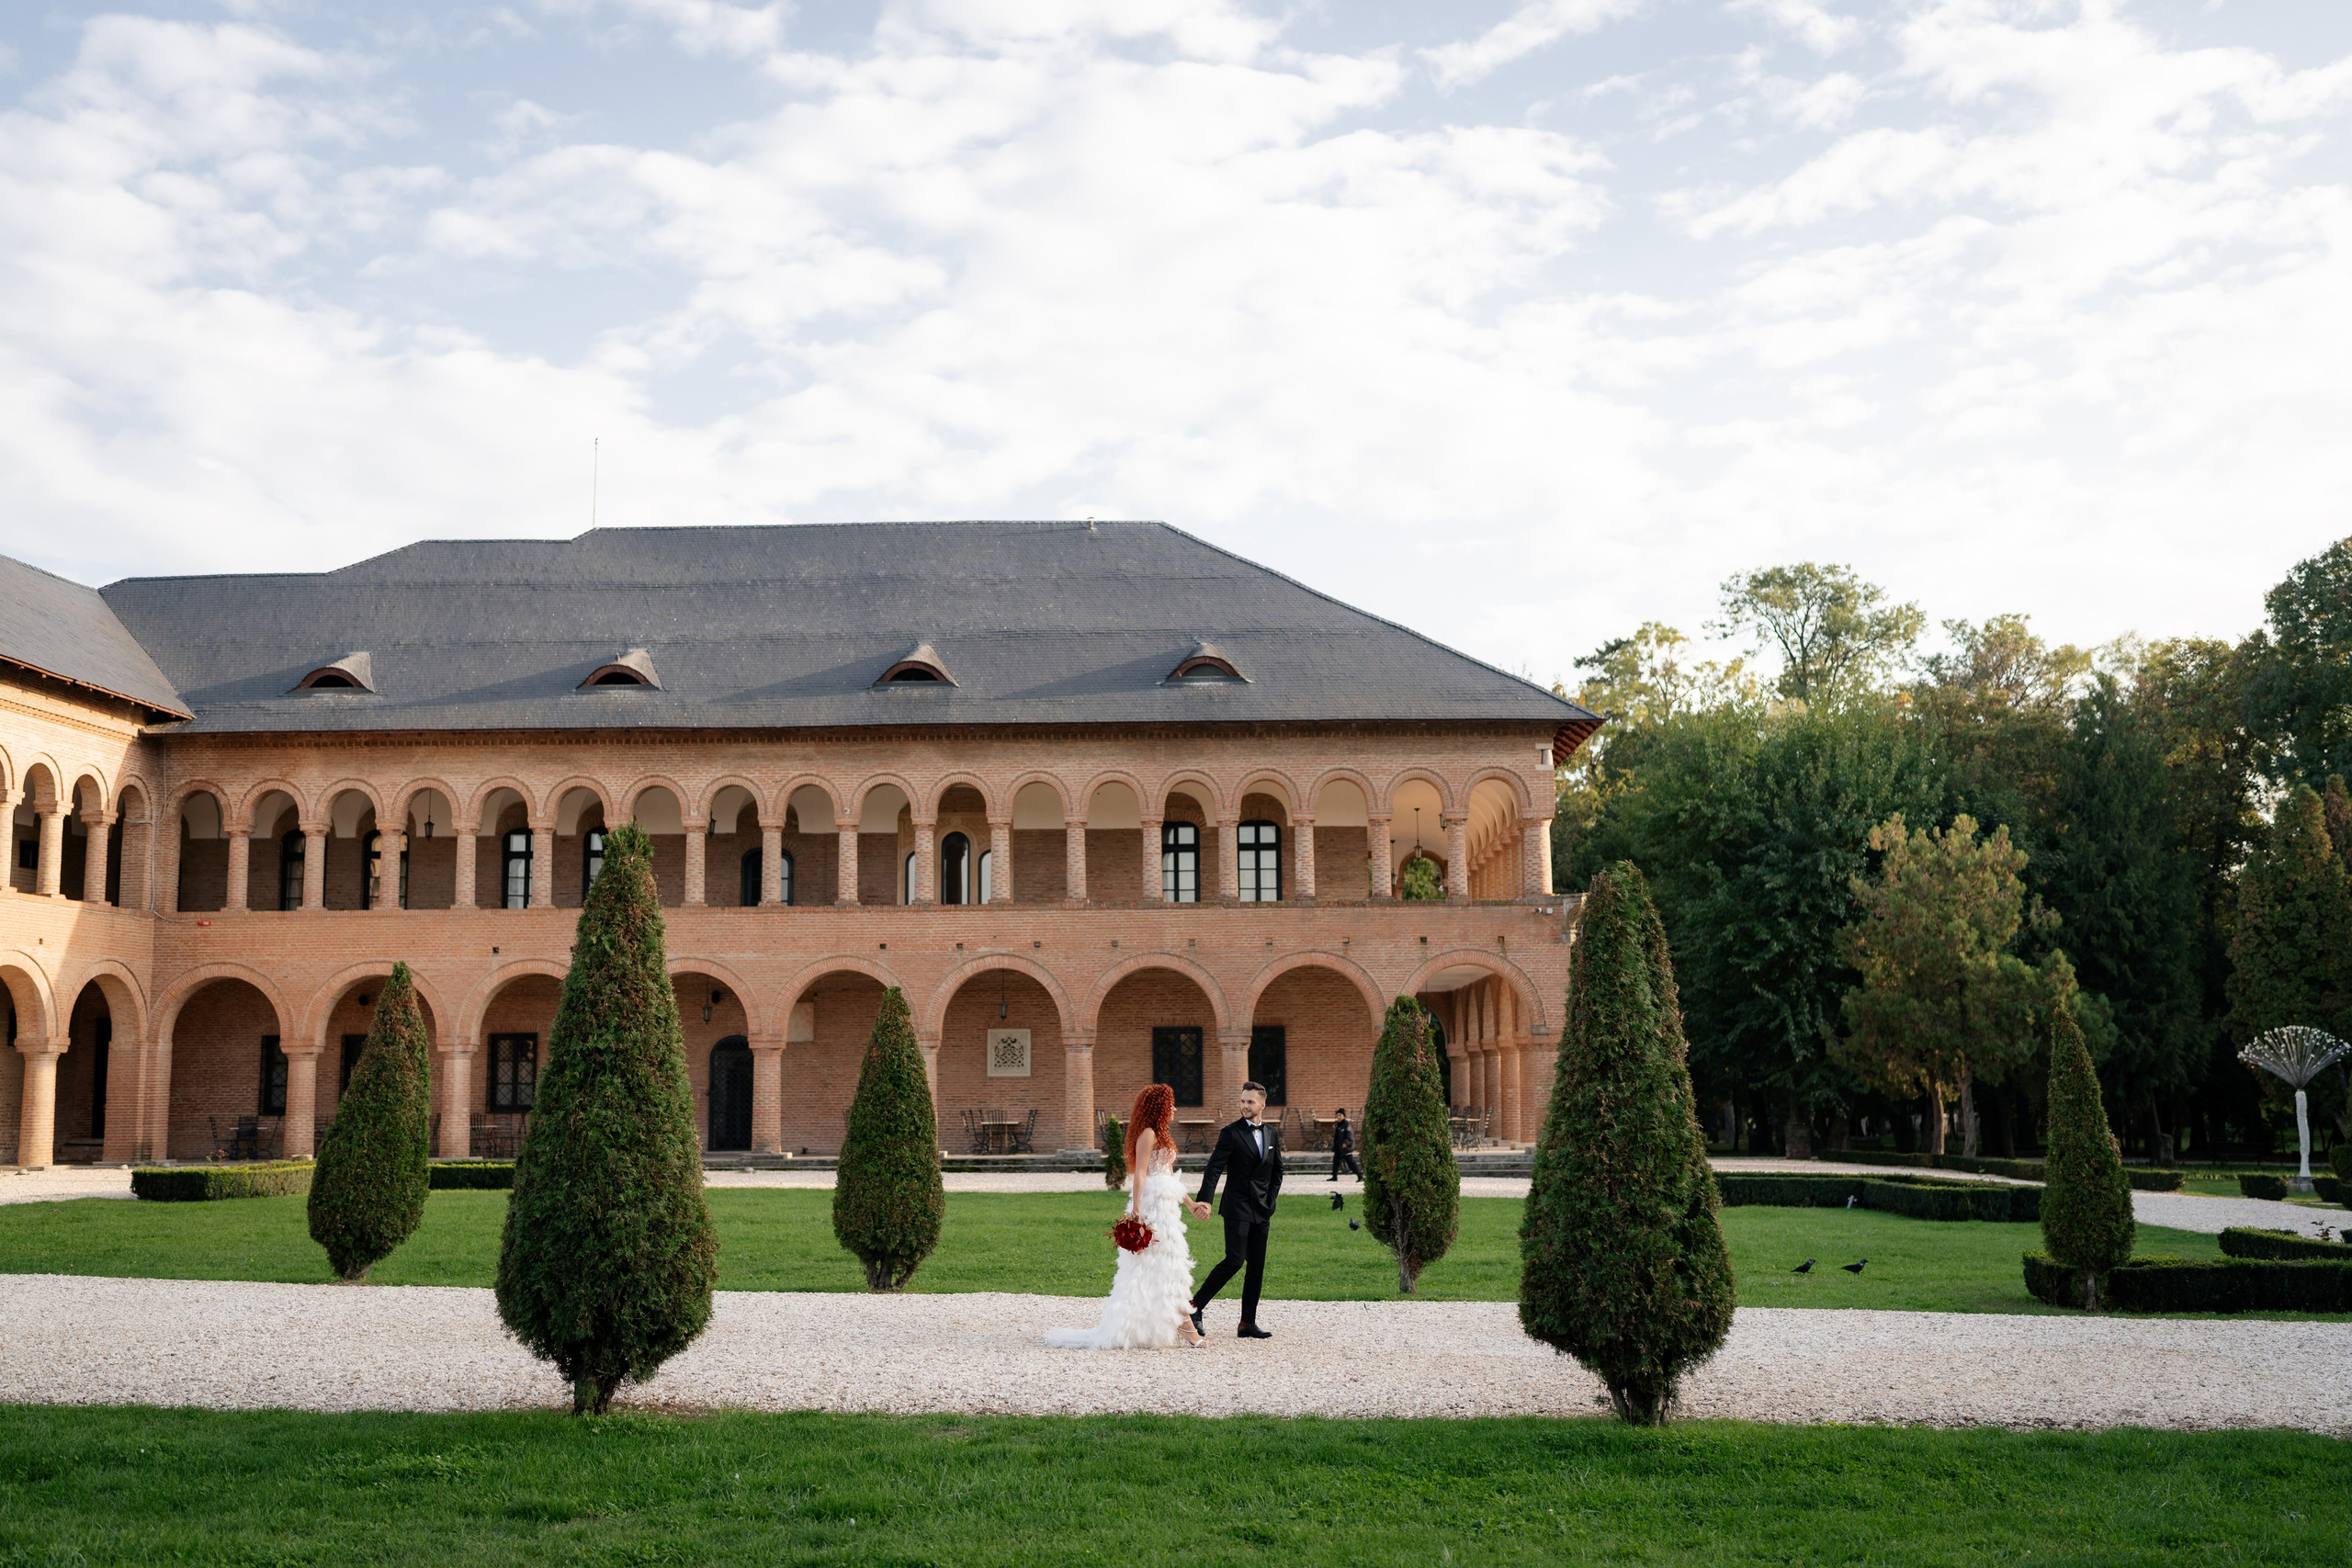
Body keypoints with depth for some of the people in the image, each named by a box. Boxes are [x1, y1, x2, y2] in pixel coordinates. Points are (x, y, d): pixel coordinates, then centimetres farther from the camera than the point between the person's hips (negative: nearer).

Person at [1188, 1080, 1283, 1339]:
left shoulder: (1272, 1133, 11)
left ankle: (1247, 1324, 8)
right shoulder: (1231, 1133, -6)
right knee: (1234, 1260, -15)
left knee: (1257, 1266, 4)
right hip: (1237, 1208, -6)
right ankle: (1195, 1305, -2)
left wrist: (1269, 1202, 7)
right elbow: (1215, 1168, -14)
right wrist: (1204, 1200, -26)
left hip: (1261, 1211, 6)